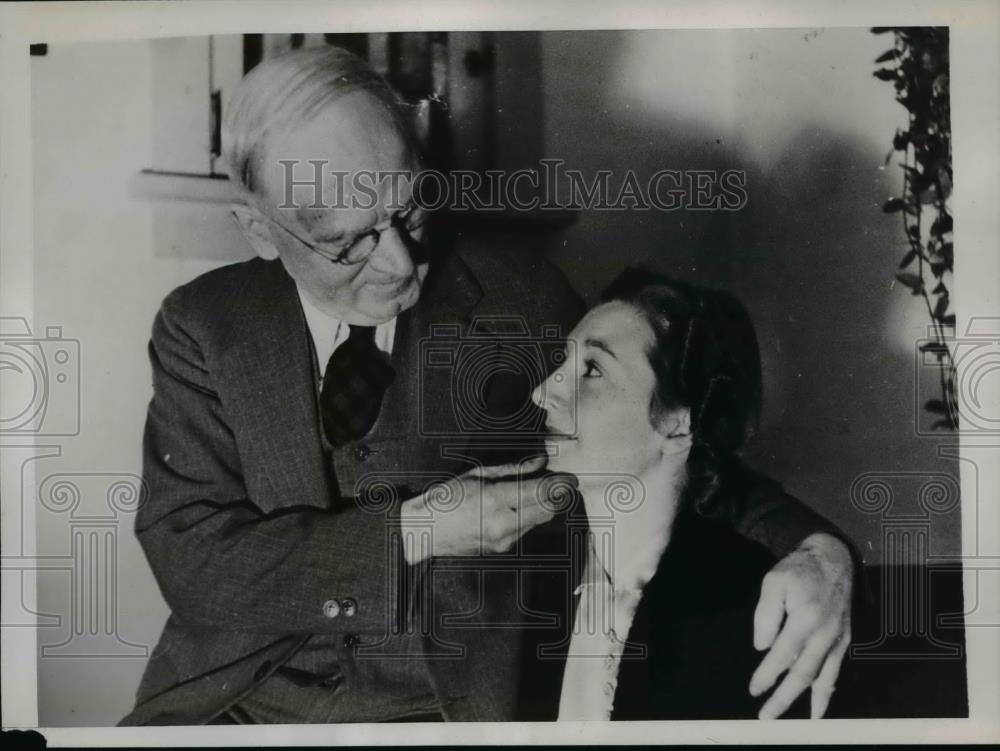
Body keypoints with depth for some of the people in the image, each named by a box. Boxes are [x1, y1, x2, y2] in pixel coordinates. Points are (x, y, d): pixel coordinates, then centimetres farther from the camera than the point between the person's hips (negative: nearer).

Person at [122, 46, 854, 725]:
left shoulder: (521, 303, -4)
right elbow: (190, 559, -7)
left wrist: (812, 546, -15)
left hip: (454, 699, 0)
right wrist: (414, 531, -16)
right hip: (237, 693, 0)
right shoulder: (204, 325, -1)